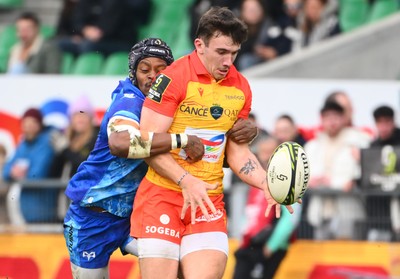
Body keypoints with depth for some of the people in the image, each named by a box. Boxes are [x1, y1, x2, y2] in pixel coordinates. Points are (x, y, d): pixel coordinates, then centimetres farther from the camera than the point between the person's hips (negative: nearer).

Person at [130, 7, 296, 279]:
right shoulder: (173, 78, -9)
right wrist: (186, 181, -21)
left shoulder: (241, 88, 9)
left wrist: (267, 185, 2)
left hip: (209, 201, 4)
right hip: (162, 195, -4)